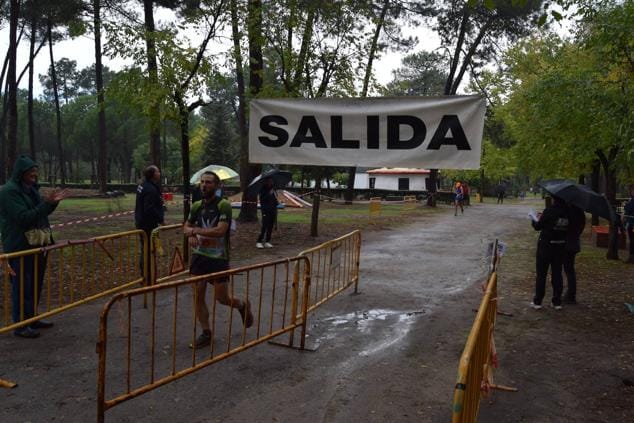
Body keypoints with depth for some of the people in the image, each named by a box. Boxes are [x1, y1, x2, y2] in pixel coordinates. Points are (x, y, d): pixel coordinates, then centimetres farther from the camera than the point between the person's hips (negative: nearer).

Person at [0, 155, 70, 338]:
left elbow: (41, 212, 19)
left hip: (36, 245, 8)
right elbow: (23, 217, -21)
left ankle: (31, 318, 27)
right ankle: (20, 325, 7)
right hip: (20, 247, -8)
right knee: (22, 286, -2)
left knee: (35, 284, 15)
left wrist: (53, 202, 2)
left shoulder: (30, 189, 12)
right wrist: (46, 203, -23)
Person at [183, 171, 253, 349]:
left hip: (218, 258, -5)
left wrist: (196, 230, -15)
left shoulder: (224, 205, -12)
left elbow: (220, 231, -23)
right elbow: (186, 227, 16)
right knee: (198, 297, 3)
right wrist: (191, 235, -8)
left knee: (221, 298, 3)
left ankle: (243, 305, 35)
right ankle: (206, 334, 18)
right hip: (199, 256, 5)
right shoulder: (197, 206, 6)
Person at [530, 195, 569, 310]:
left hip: (546, 245, -4)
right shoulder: (567, 211, -5)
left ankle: (537, 302, 12)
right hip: (561, 246, 4)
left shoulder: (549, 211, -18)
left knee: (541, 274, 7)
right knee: (557, 274, 14)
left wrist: (535, 220, 11)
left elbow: (538, 226, -11)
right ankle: (557, 302, 19)